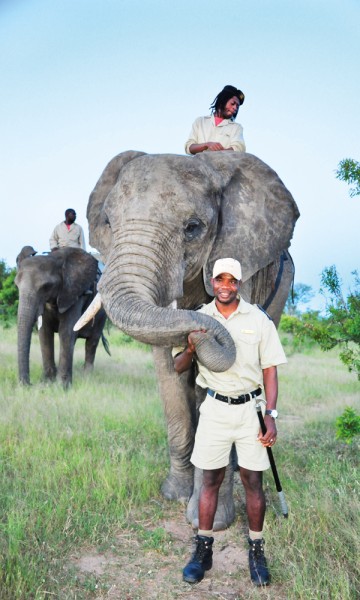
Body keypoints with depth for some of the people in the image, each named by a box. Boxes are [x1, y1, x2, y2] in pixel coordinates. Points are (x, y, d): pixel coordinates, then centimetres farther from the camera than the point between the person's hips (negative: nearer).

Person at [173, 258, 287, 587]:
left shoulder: (258, 319, -2)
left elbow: (270, 370, 0)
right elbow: (178, 368, 2)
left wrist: (271, 415, -7)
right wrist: (190, 349, -20)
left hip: (251, 408, -1)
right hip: (215, 408, 1)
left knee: (253, 480, 7)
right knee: (211, 479, 8)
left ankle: (256, 550, 24)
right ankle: (203, 548, 22)